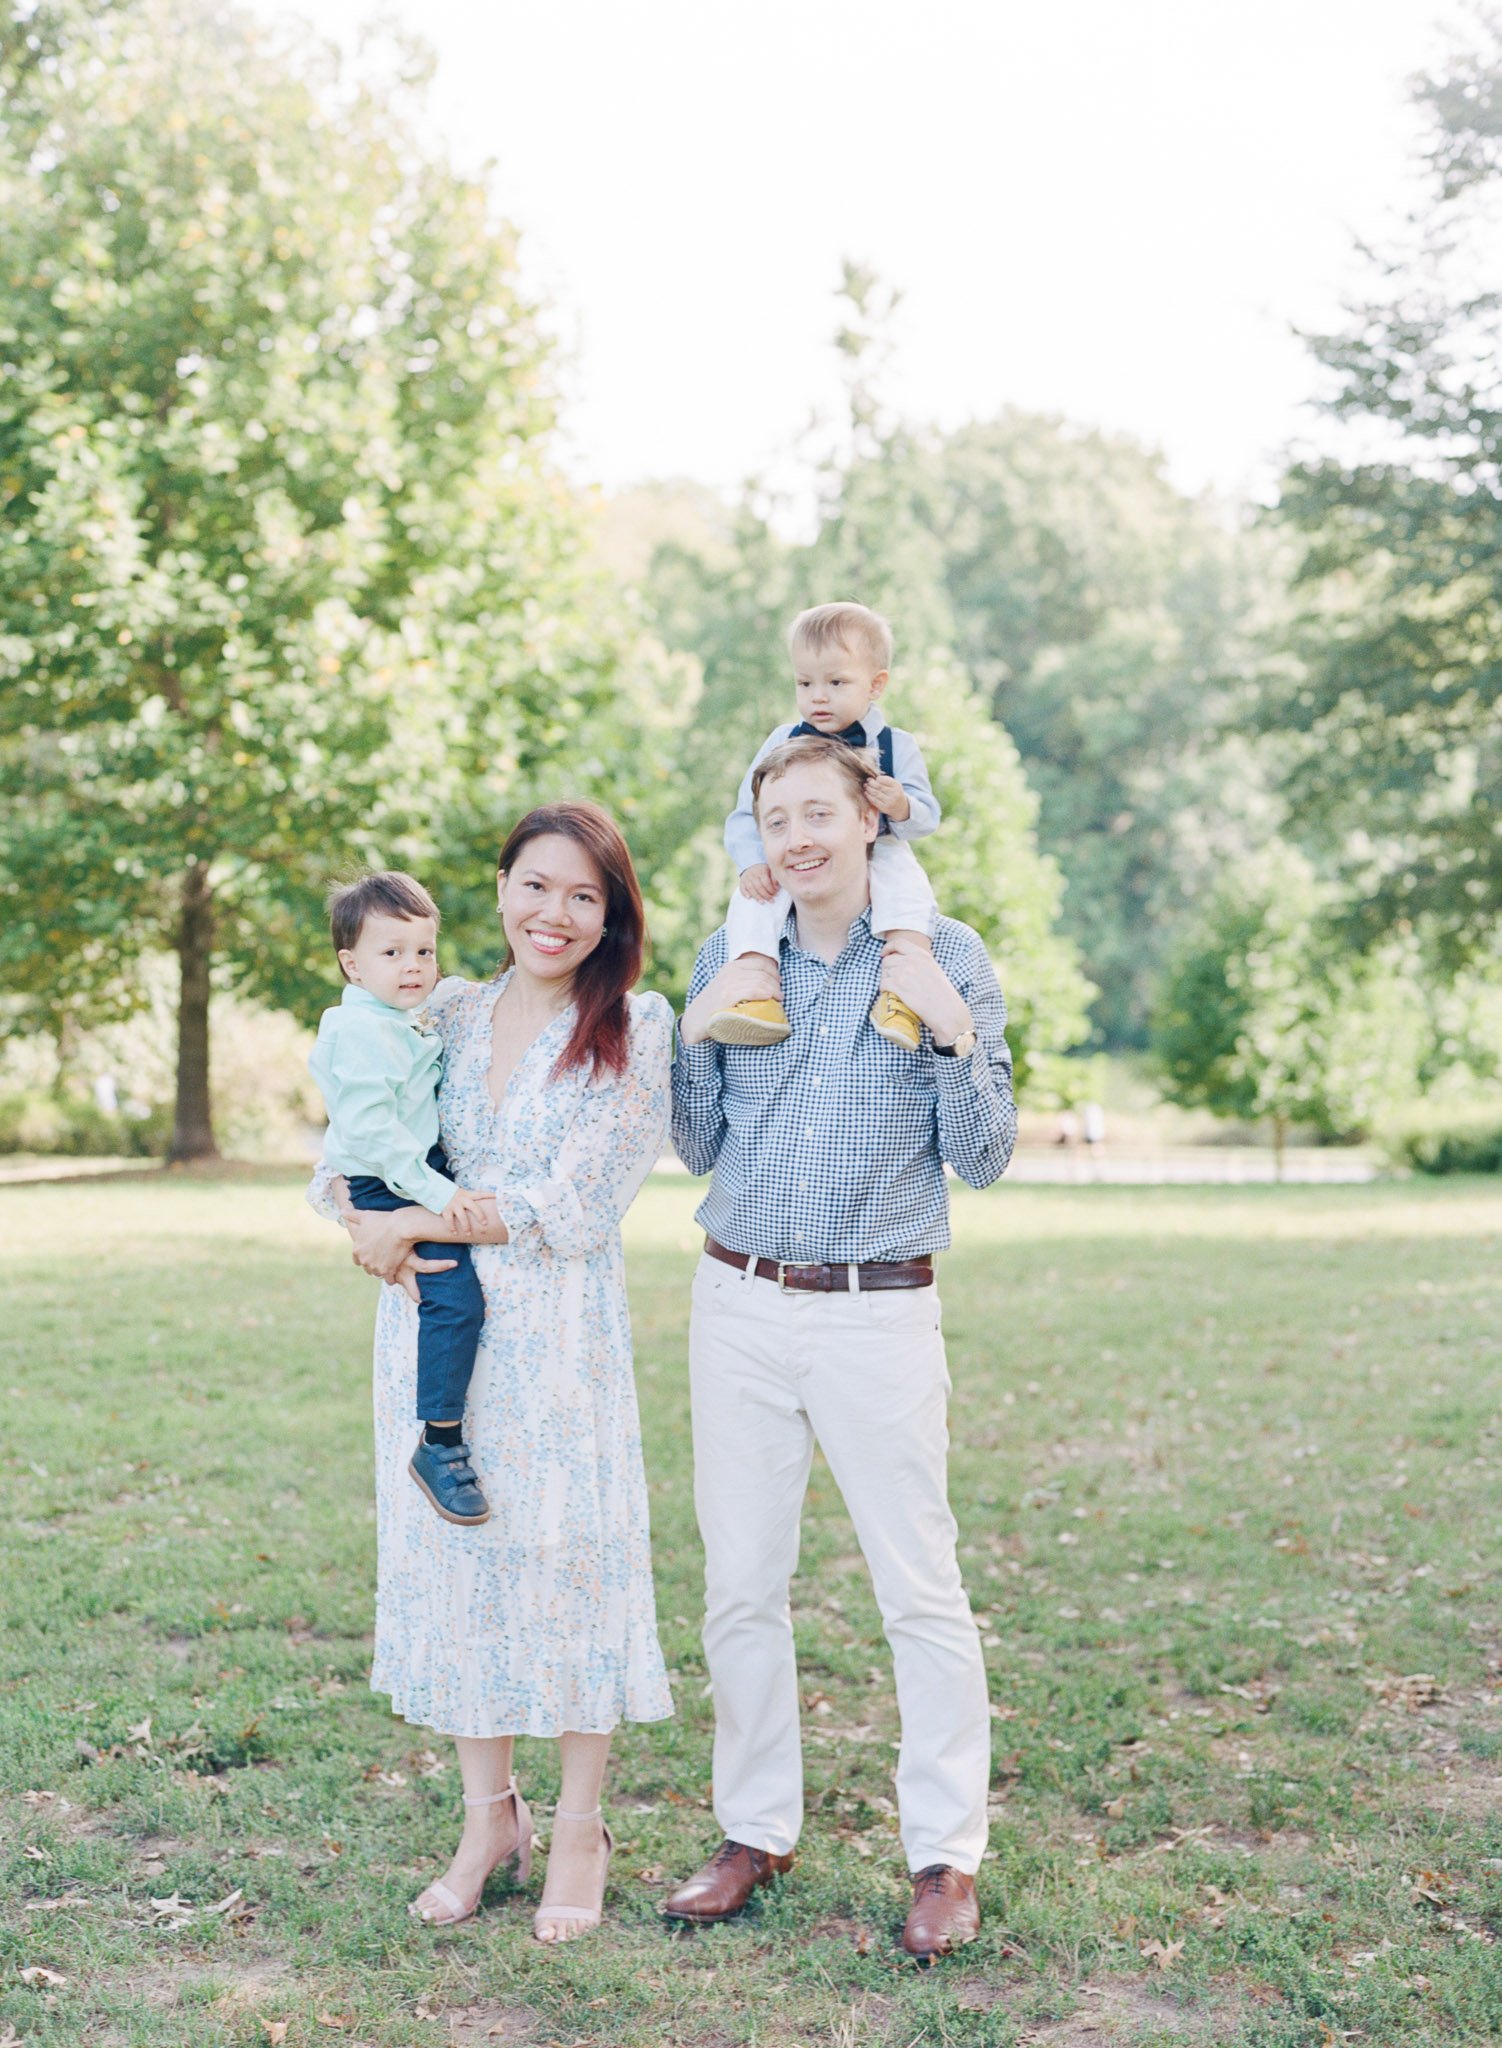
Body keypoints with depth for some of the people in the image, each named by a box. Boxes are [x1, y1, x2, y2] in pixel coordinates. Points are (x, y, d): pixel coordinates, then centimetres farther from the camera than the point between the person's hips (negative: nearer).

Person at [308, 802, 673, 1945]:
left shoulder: (634, 1032, -4)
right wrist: (366, 1228, -10)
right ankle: (488, 1816, 26)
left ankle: (579, 1833, 19)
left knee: (565, 1560, 2)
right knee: (451, 1559, 9)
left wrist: (417, 1223, -10)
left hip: (559, 1335, -4)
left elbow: (571, 1208, -11)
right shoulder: (444, 1015, 9)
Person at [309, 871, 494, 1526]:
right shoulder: (360, 1032, -19)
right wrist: (434, 1192, -28)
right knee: (454, 1296, -22)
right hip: (389, 1188, -11)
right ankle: (439, 1443, -16)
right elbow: (372, 1129, -27)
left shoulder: (410, 1023, 13)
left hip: (430, 1175, 11)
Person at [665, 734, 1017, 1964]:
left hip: (881, 1312, -3)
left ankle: (947, 1856, 12)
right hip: (741, 1305, 4)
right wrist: (698, 1030, -4)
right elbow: (698, 1149, 11)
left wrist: (954, 1034, -17)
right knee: (741, 1585, 9)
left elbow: (984, 1160, -3)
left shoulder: (945, 959, -2)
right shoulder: (729, 960, 8)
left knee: (922, 1591, -1)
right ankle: (757, 1833, 23)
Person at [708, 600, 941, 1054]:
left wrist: (901, 808, -28)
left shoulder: (895, 745, 4)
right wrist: (753, 863, -15)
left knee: (905, 882, -33)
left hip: (877, 855, -2)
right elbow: (746, 815, 5)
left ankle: (901, 993, -44)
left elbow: (926, 817, -3)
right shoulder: (783, 743, 8)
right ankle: (758, 994, -39)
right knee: (749, 896, -26)